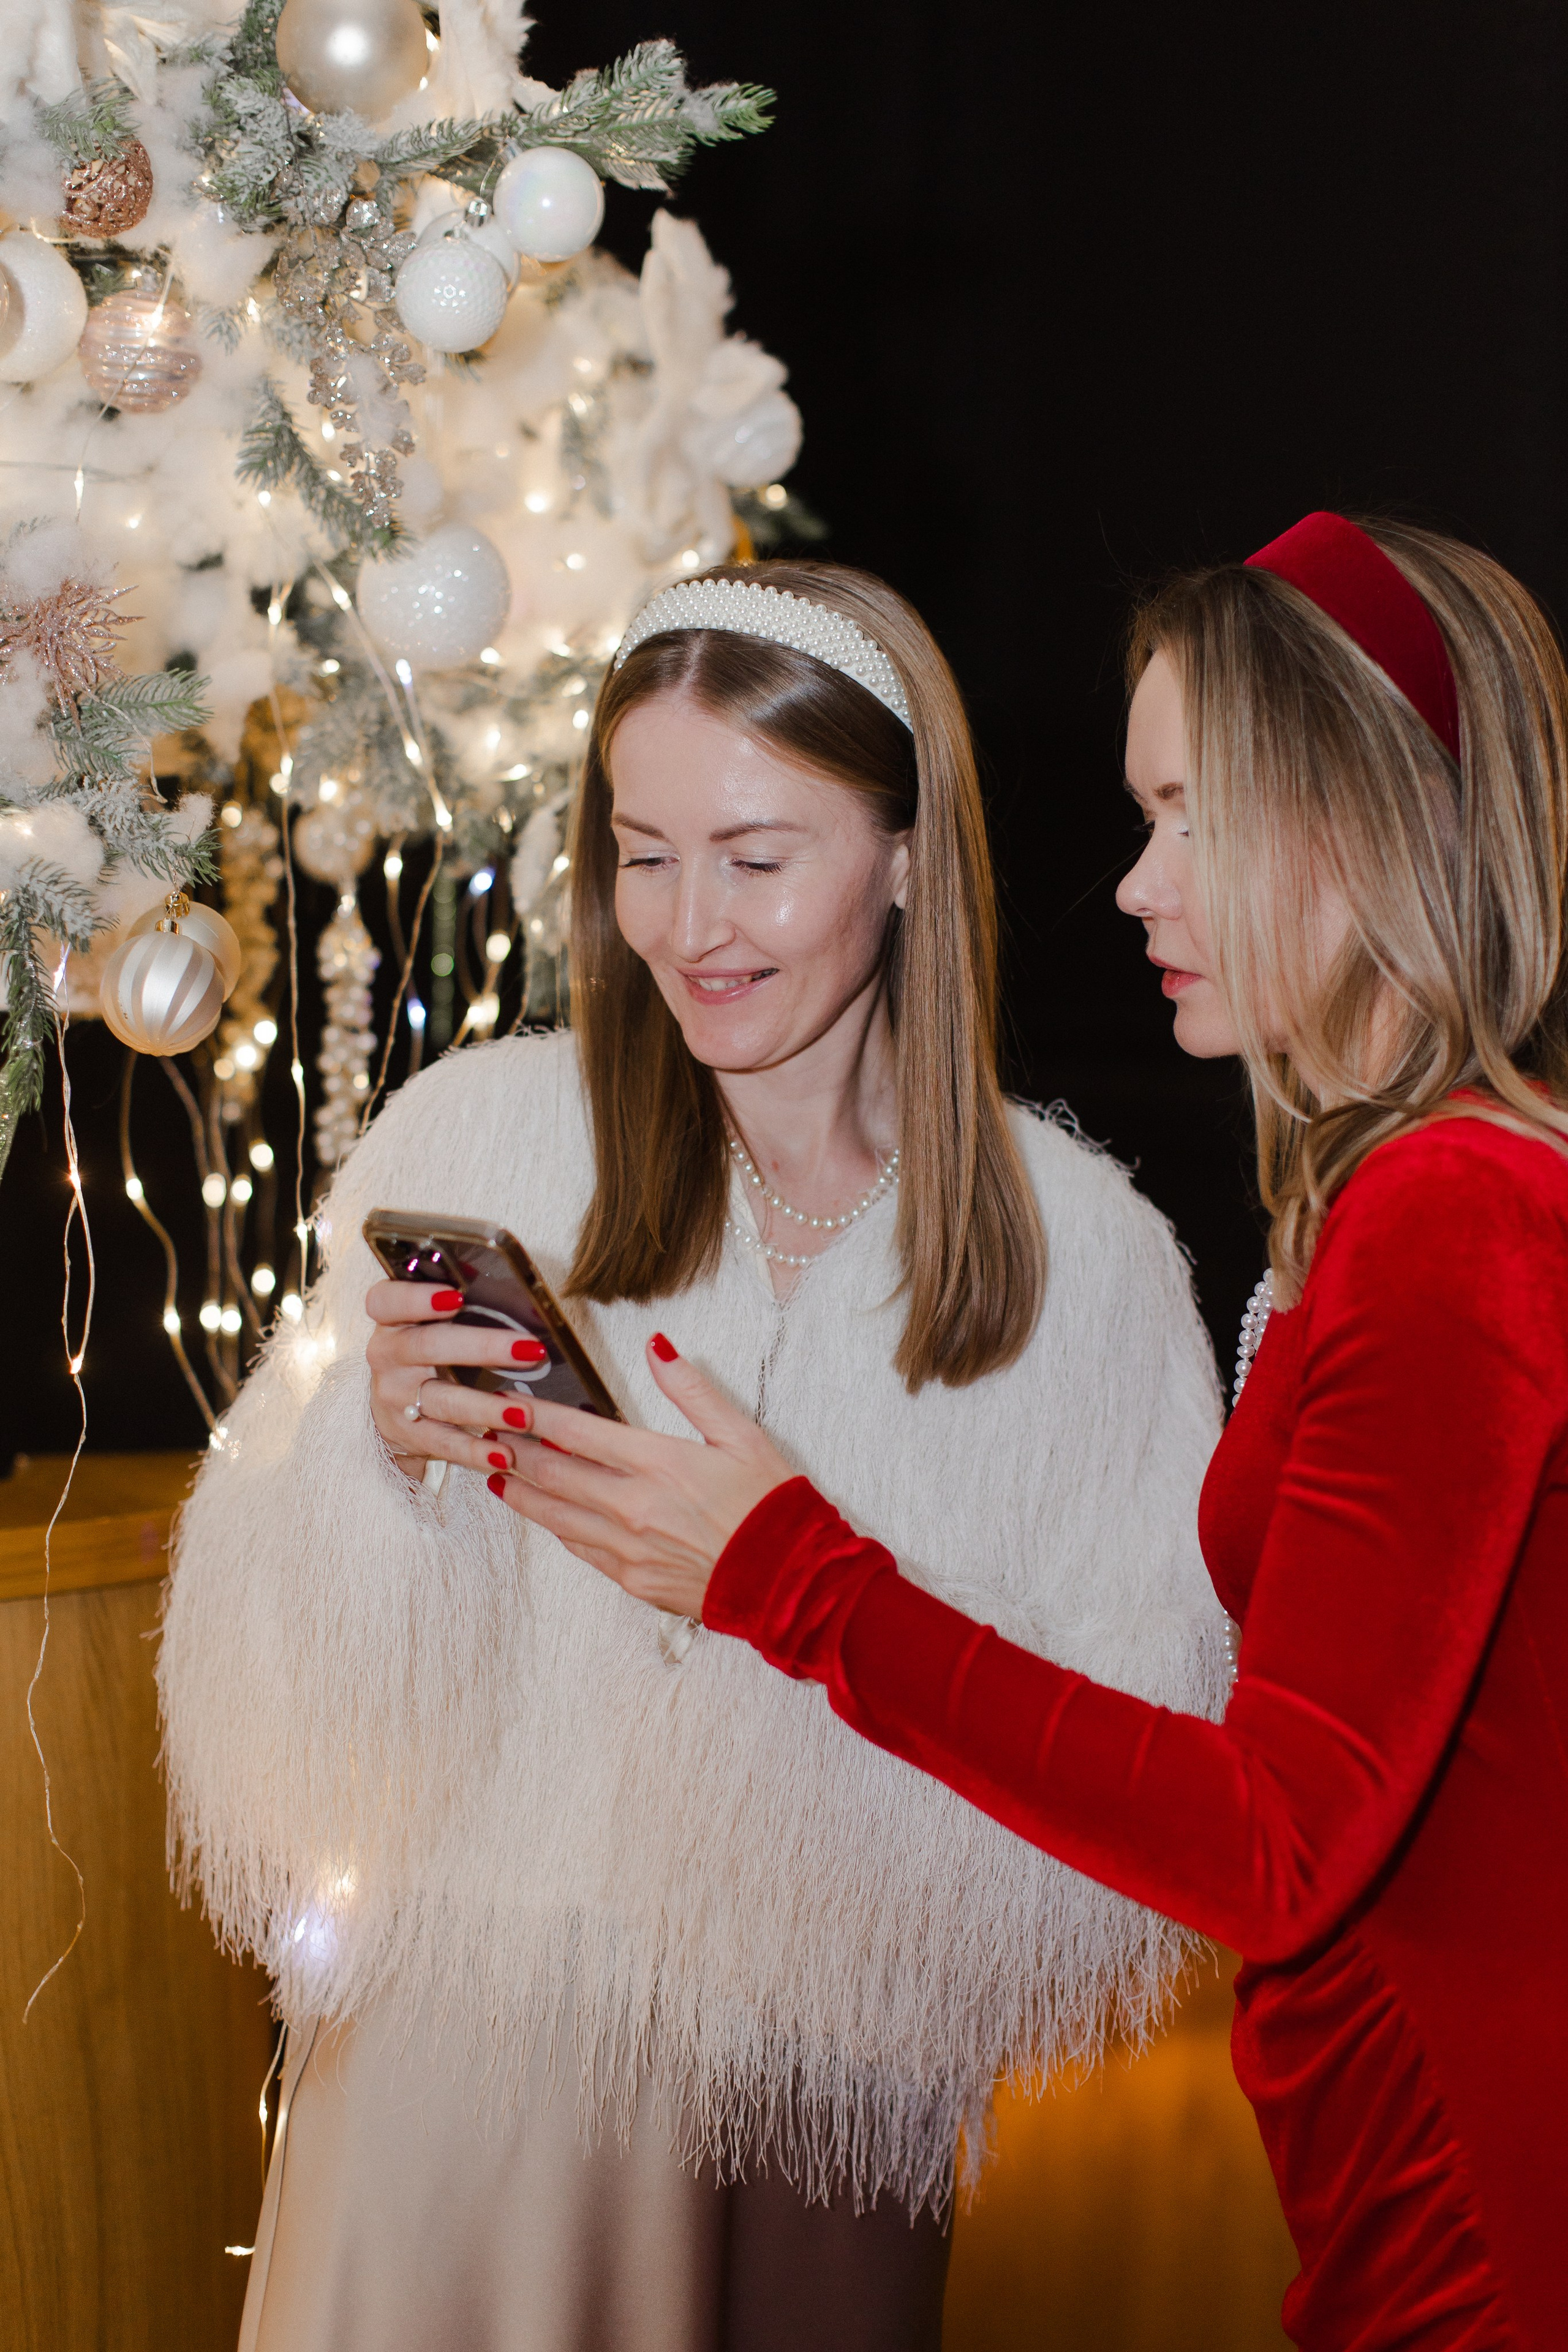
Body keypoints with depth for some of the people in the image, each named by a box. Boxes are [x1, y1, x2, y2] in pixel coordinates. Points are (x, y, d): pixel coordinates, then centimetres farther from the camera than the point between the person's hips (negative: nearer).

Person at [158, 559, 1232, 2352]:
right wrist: (377, 1448, -22)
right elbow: (297, 1680, -2)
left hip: (828, 2060, 0)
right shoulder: (485, 1133, -5)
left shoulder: (1078, 1249, -5)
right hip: (479, 2004, 0)